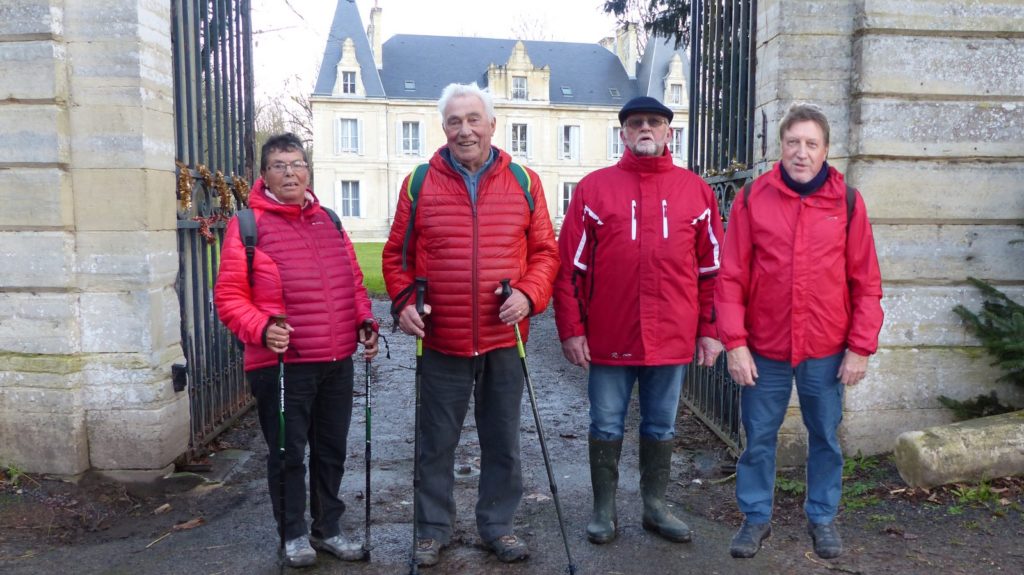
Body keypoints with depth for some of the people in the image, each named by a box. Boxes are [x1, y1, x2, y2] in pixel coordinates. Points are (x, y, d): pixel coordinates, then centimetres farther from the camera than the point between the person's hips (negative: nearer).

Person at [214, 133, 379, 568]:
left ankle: (328, 528, 31)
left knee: (332, 451, 15)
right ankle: (294, 534, 25)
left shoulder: (328, 220, 11)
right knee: (288, 453, 6)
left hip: (337, 362, 5)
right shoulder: (247, 224, -6)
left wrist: (365, 322, 4)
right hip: (282, 365, -5)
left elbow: (353, 282, 17)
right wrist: (262, 329, -23)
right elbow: (228, 297, -8)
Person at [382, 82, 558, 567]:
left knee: (502, 440, 14)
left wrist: (528, 294, -13)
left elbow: (545, 252, 4)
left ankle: (498, 524, 32)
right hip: (442, 342, -1)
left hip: (505, 339, 1)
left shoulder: (524, 183, 3)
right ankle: (433, 528, 29)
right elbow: (396, 254, 5)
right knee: (437, 443, 11)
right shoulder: (421, 184, 1)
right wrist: (403, 302, -10)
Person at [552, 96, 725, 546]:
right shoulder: (593, 188, 1)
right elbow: (570, 264, -1)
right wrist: (571, 329, -5)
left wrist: (709, 330, 3)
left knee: (661, 427, 14)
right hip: (608, 338, -1)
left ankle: (655, 506, 31)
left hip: (673, 338, 2)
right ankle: (603, 509, 25)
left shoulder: (696, 191, 6)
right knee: (606, 427, 9)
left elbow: (712, 268, 7)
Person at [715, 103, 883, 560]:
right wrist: (735, 343, -9)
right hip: (764, 350, 0)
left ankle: (822, 517, 33)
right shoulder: (752, 199, -3)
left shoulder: (847, 201, 0)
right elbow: (731, 278, -4)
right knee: (759, 438, 10)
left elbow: (866, 283, 1)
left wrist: (860, 347, -3)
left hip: (826, 351, 1)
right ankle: (756, 517, 28)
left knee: (825, 437, 14)